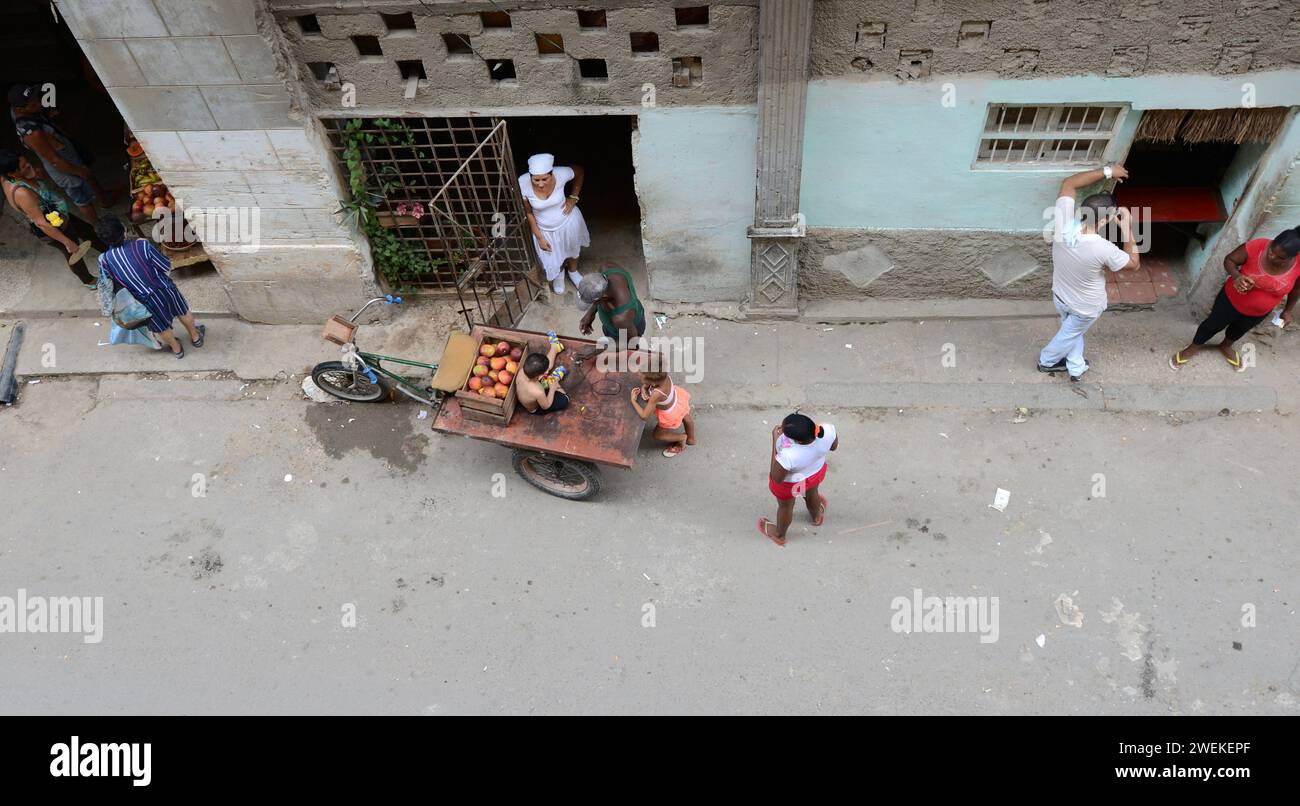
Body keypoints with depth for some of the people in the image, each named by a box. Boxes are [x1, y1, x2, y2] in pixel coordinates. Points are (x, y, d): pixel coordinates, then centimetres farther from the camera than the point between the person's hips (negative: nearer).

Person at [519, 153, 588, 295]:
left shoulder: (561, 174, -32)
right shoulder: (522, 184, -33)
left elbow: (580, 172, -8)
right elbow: (528, 213, -16)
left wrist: (573, 198, -10)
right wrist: (539, 237, -12)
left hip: (568, 221, 0)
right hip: (545, 229, 0)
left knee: (572, 249, 29)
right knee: (553, 259, 23)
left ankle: (573, 272, 62)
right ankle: (559, 274, 60)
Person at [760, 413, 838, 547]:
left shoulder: (788, 456, -47)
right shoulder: (828, 430, -35)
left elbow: (777, 479, -25)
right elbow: (834, 446, -10)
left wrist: (775, 440, -28)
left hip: (789, 483, -4)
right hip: (817, 471, 4)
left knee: (785, 506, 29)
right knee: (812, 494, 37)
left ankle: (779, 535, 60)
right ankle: (817, 518, 70)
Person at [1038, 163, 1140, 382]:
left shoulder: (1063, 223, -30)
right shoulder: (1103, 249, -39)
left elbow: (1069, 183, -14)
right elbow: (1134, 263, -17)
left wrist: (1106, 172, -14)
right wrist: (1127, 228, -19)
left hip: (1060, 296, 5)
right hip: (1087, 307, -4)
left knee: (1072, 330, 32)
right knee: (1069, 334, 27)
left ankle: (1076, 368, 52)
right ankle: (1046, 361, 51)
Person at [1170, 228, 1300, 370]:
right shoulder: (1256, 247, -33)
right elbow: (1229, 260, -17)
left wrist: (1287, 311, 4)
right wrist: (1237, 276, -36)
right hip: (1232, 299, -2)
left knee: (1240, 329, 30)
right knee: (1213, 325, 19)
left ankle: (1225, 346, 59)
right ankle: (1193, 347, 45)